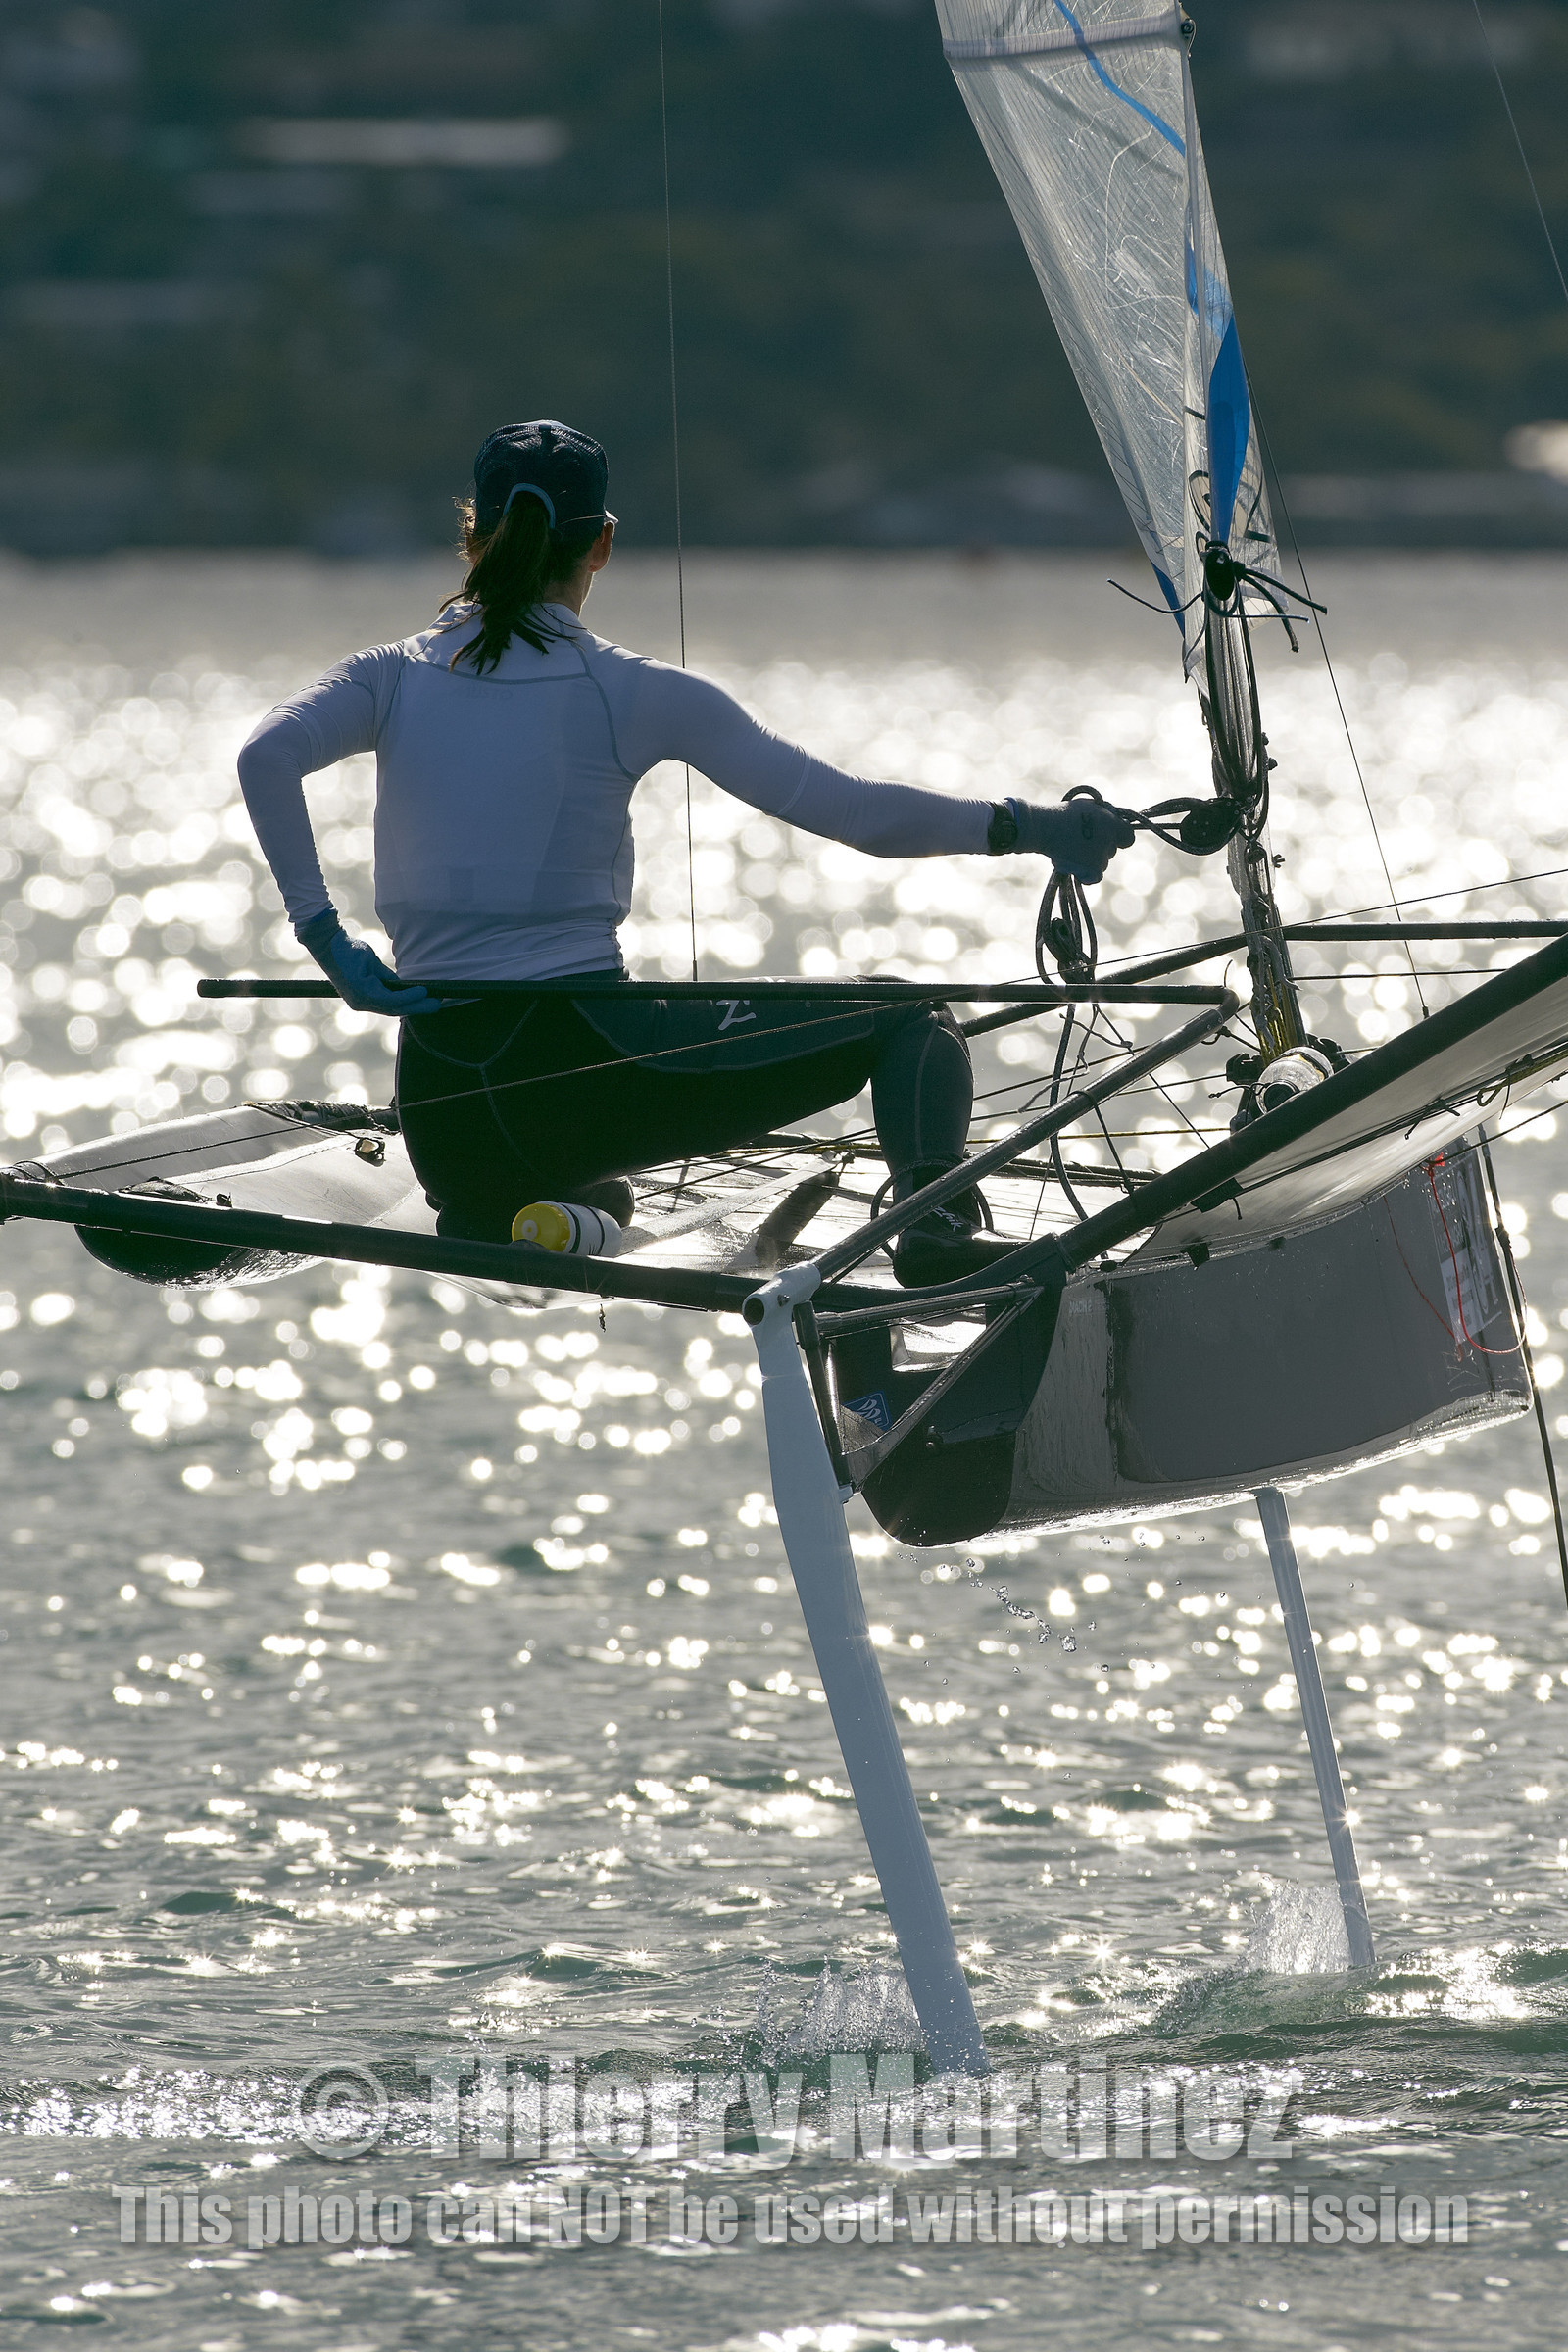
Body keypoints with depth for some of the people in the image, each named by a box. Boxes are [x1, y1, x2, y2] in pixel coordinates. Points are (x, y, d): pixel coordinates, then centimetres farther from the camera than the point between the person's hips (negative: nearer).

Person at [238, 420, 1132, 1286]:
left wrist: (322, 930, -5)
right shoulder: (637, 693, -2)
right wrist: (1024, 828, 4)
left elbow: (267, 757, -13)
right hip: (582, 1061, -6)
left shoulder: (397, 677, 6)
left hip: (443, 1122, 6)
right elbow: (846, 808, -4)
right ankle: (940, 1221, -19)